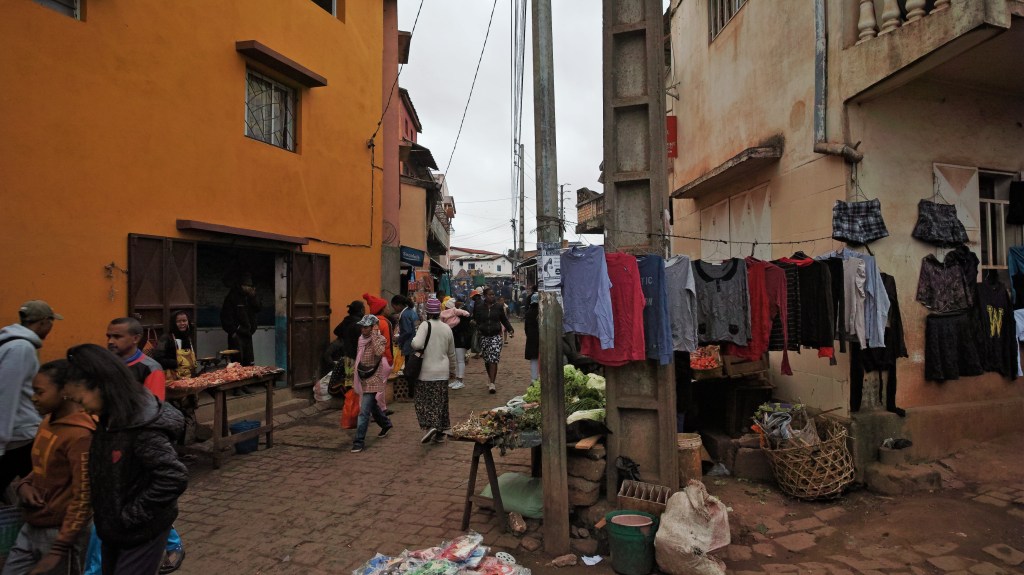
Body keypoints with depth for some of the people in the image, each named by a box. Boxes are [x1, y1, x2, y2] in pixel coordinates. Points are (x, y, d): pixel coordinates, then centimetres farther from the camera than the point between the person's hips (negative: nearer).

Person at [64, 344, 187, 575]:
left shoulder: (142, 426, -30)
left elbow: (175, 478, -34)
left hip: (141, 533, -8)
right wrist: (104, 513, 4)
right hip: (113, 529, 8)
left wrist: (130, 515, -22)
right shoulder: (110, 419, -2)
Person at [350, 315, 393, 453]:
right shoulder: (361, 338, 7)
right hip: (363, 379, 8)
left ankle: (359, 441, -3)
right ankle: (386, 425, 44)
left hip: (373, 380, -8)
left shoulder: (380, 339, -14)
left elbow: (379, 352, -36)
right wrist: (356, 378, 21)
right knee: (372, 406, 22)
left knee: (364, 412, -10)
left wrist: (374, 334, -30)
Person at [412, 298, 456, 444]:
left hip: (426, 371, -4)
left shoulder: (425, 325, -11)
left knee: (424, 401, 6)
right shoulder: (447, 328, 4)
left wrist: (413, 341, -3)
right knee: (440, 402, 13)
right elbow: (451, 353, 12)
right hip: (442, 372, 4)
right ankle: (440, 433, 19)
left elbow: (417, 344, -26)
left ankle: (430, 426, -12)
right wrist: (452, 371, 24)